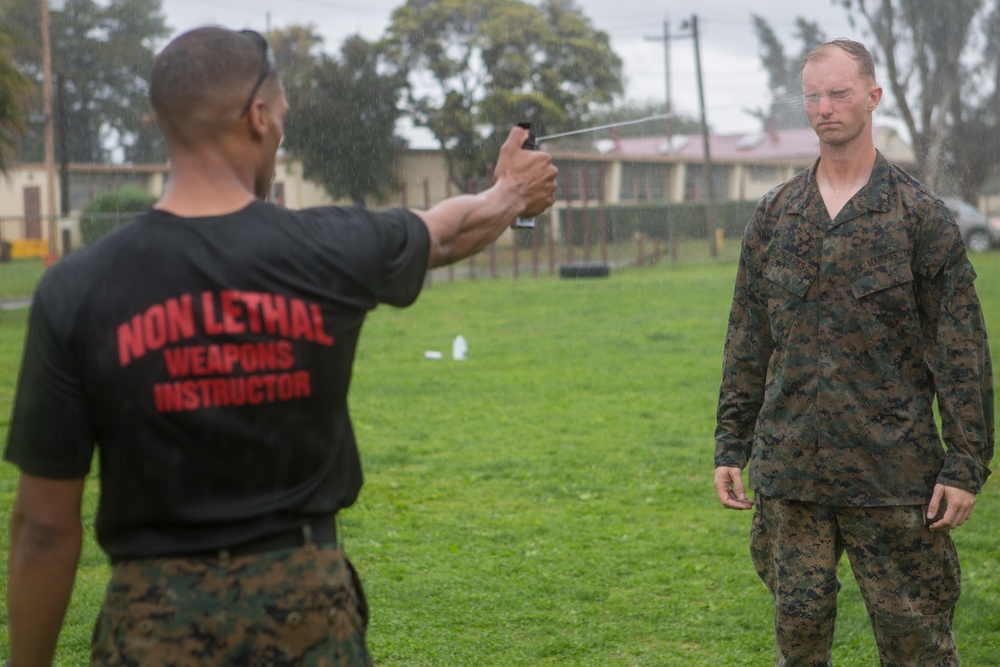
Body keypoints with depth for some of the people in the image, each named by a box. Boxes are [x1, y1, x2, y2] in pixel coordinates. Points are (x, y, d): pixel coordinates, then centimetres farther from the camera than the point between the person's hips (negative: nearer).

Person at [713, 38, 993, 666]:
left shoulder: (921, 214, -2)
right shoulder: (774, 214, 9)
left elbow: (961, 350, -3)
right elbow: (747, 341, 13)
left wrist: (967, 465, -8)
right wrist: (731, 447, 9)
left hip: (893, 472, -3)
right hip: (790, 472, 3)